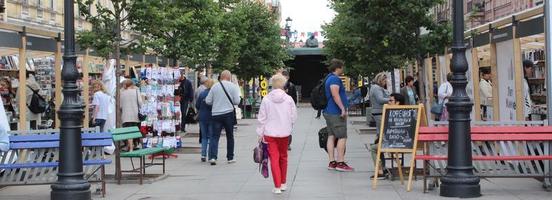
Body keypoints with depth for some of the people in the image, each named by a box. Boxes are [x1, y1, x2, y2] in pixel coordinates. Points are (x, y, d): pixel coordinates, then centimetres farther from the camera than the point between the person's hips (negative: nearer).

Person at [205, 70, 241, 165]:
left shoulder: (215, 86, 1)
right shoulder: (233, 86, -4)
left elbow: (208, 101, 2)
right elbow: (237, 101, -6)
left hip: (216, 114, 1)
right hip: (228, 114, -1)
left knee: (215, 136, 3)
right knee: (230, 136, 12)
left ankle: (212, 157, -12)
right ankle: (230, 157, 17)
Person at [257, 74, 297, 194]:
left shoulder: (266, 99, -7)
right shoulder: (289, 99, -5)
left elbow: (262, 118, -3)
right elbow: (294, 117, -2)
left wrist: (260, 133, 4)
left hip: (270, 133, -1)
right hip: (285, 133, 2)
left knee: (274, 159, 0)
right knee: (283, 157, 17)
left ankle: (277, 186, -5)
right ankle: (283, 183, 26)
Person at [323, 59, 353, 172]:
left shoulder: (329, 78, 19)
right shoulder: (335, 79, -14)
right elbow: (335, 95, -25)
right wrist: (343, 109, -26)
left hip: (328, 112, 10)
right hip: (336, 113, -10)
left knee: (331, 136, 9)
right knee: (342, 137, -7)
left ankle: (332, 162, 10)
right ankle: (340, 163, -9)